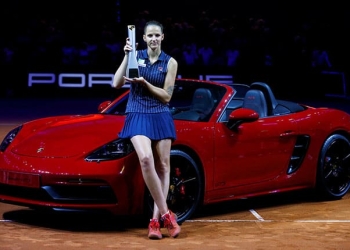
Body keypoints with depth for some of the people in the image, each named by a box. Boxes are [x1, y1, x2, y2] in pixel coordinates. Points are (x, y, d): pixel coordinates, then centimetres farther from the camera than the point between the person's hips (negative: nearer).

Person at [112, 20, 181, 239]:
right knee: (146, 159, -24)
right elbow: (117, 84, -5)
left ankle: (156, 220, 7)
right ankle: (165, 213, -17)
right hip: (137, 116, -1)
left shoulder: (170, 63, 1)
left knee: (163, 166, 0)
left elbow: (166, 96, -3)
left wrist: (144, 82, -15)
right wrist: (127, 56, -12)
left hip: (161, 117, 2)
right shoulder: (136, 56, 3)